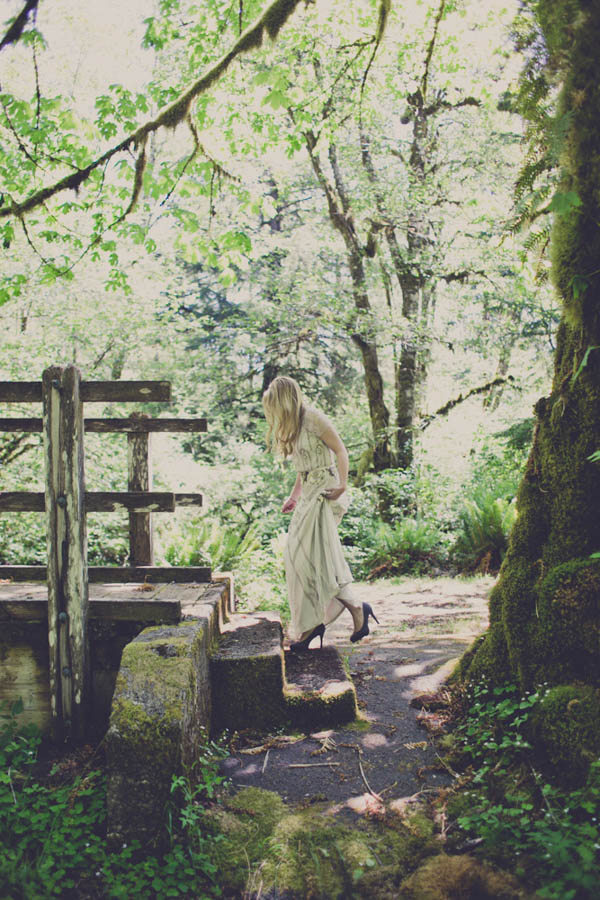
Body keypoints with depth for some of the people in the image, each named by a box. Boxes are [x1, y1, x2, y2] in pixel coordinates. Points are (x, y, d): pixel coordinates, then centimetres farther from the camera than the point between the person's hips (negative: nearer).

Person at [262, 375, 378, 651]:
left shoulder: (313, 418, -10)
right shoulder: (293, 426, 17)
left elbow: (340, 451, -14)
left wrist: (342, 485, -23)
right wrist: (294, 496, 19)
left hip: (324, 492, -9)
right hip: (308, 495, 9)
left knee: (317, 558, -13)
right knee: (299, 558, 5)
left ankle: (357, 608, 0)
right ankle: (310, 625, 9)